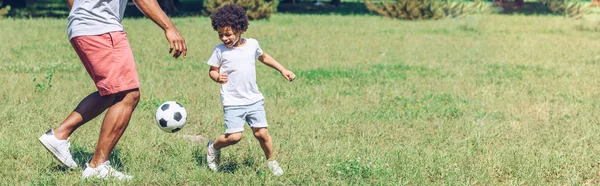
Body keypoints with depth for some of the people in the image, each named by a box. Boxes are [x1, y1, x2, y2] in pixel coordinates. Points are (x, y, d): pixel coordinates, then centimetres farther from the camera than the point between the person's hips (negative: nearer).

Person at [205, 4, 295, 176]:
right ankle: (213, 147, 17)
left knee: (262, 133, -1)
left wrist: (283, 70, 20)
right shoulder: (220, 50, -7)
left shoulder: (252, 44, 2)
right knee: (234, 136, -13)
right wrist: (217, 77, -20)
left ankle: (271, 162, 22)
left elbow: (263, 57, 22)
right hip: (233, 102, -3)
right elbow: (212, 70, 3)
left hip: (254, 99, 3)